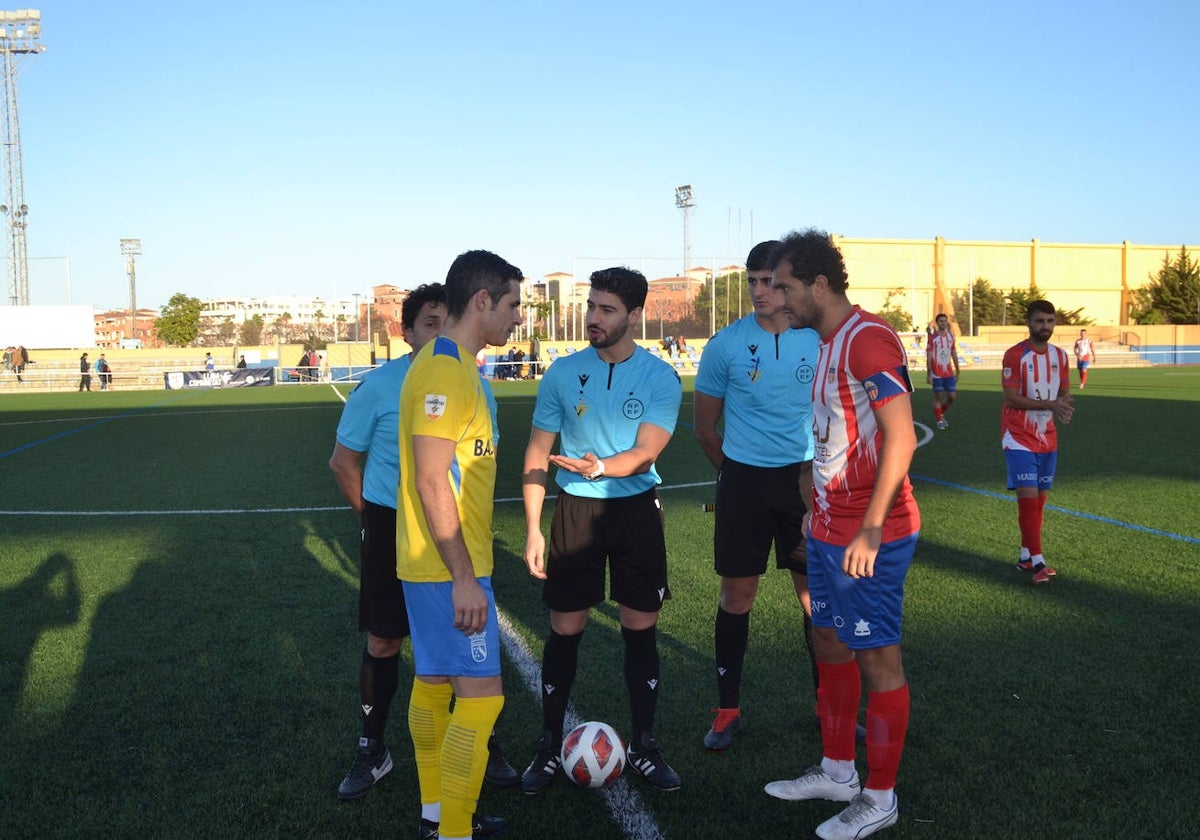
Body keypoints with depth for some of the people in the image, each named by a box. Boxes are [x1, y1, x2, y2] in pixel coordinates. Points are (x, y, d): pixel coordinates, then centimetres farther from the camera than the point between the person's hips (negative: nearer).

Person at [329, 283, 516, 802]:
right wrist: (377, 519, 3)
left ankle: (481, 744, 24)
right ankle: (372, 752, 24)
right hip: (390, 530, -2)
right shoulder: (378, 386, -10)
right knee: (382, 644, 6)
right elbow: (343, 462, 0)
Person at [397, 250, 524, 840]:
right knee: (480, 693, -6)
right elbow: (431, 482, -23)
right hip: (449, 567, -10)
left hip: (433, 564, 10)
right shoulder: (445, 370, -18)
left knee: (434, 681, 17)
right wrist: (464, 579, -21)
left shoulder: (448, 364, 12)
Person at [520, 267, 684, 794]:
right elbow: (537, 454, 2)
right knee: (565, 631, 4)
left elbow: (645, 451, -16)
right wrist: (533, 530, -4)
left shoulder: (661, 379, -6)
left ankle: (644, 746, 21)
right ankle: (550, 746, 19)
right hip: (575, 510, 1)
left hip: (637, 509, 0)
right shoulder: (563, 373, -2)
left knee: (640, 630, 6)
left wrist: (600, 467, -37)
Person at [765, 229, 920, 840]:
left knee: (877, 657, 2)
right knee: (829, 642, 17)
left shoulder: (868, 339, -18)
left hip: (869, 537, -10)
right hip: (829, 530, 10)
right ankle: (837, 772, 33)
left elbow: (901, 438, -22)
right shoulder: (829, 342, 12)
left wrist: (870, 530, -23)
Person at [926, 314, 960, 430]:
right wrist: (928, 374, -11)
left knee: (953, 396, 4)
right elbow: (929, 357, -8)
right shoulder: (933, 337, -7)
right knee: (938, 397, 1)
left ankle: (941, 414, 26)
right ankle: (939, 421, 12)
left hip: (949, 373, 5)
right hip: (937, 373, -5)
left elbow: (954, 355, 15)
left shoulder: (951, 336, 8)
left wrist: (957, 371, 14)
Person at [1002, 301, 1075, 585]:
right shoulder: (1014, 355, -11)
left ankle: (1026, 556, 19)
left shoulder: (1060, 355, 8)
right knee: (1028, 497, -12)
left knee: (1039, 498, 9)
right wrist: (1049, 404, -26)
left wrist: (1065, 407, -13)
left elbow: (1064, 393, 11)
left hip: (1047, 439, 6)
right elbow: (1011, 399, -17)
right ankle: (1037, 561, -10)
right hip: (1019, 438, -6)